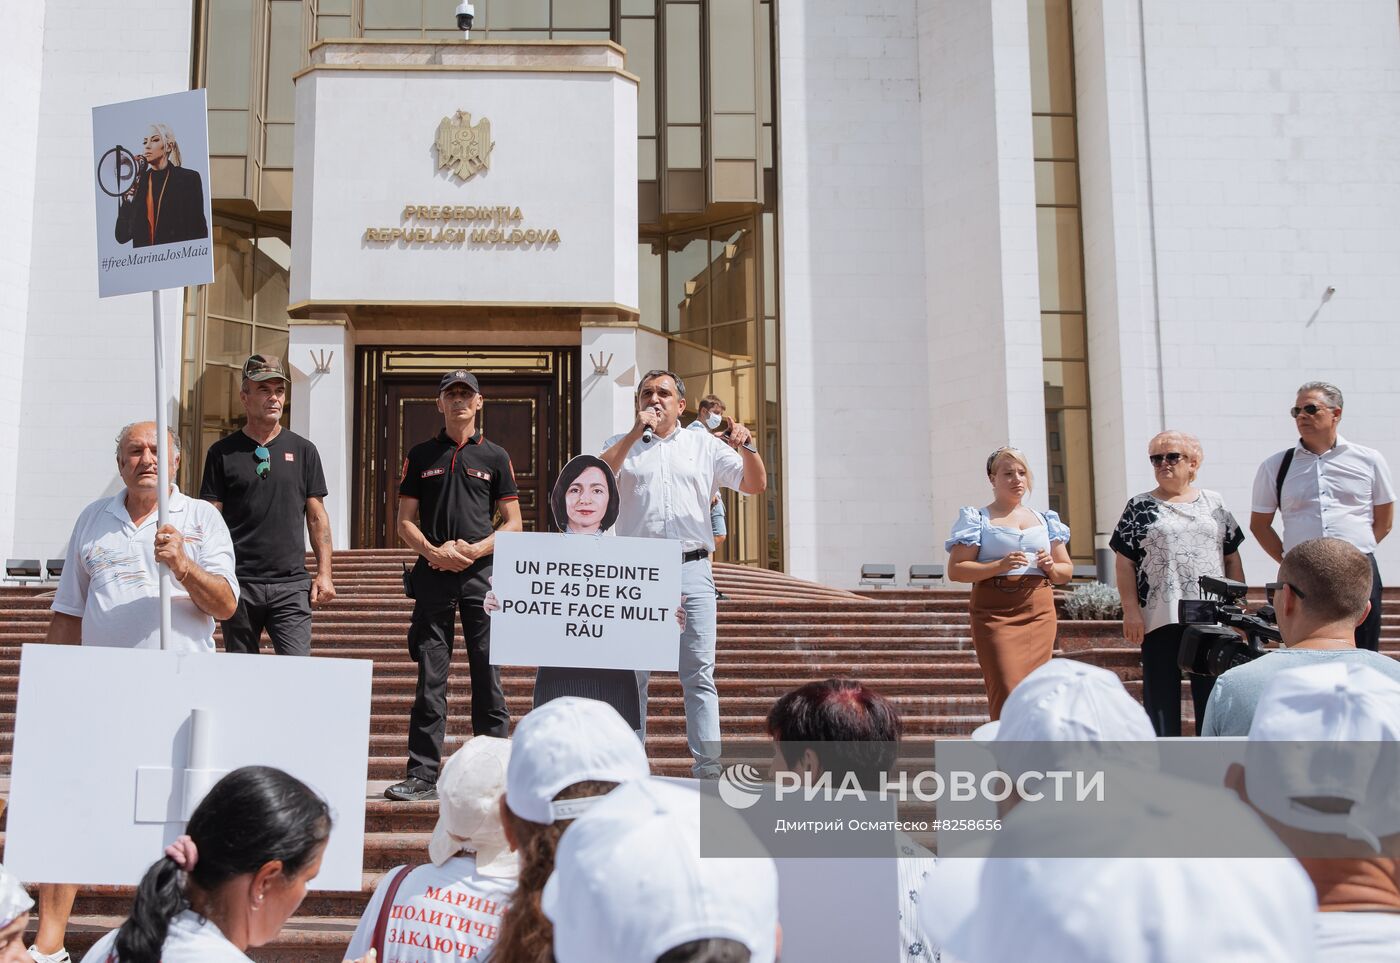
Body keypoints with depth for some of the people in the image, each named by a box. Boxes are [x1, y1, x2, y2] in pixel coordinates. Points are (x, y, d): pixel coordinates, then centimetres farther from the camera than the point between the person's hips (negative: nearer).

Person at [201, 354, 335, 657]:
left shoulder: (303, 450, 8)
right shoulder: (223, 452, 5)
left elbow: (317, 517, 9)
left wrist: (324, 573, 0)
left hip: (291, 584, 0)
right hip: (238, 584, 0)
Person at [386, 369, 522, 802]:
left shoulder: (494, 457, 10)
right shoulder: (421, 456, 13)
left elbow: (513, 524, 7)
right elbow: (405, 522, 10)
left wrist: (475, 550, -9)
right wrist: (433, 551, -8)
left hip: (482, 573, -1)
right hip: (433, 573, 1)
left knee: (488, 675, 0)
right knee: (430, 677, 2)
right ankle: (423, 776, 7)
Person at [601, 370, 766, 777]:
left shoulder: (704, 444, 17)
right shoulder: (622, 445, 15)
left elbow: (755, 484, 12)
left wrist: (746, 449, -7)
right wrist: (636, 433, -8)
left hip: (692, 571, 0)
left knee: (699, 674, -3)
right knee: (631, 674, 3)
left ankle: (708, 770, -2)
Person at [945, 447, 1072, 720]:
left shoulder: (1045, 519, 19)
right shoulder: (977, 519, 6)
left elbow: (1067, 571, 22)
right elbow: (955, 570, -3)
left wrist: (1051, 567, -2)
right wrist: (1000, 566, -16)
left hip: (1039, 611, 4)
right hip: (995, 613, -4)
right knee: (1007, 692, -14)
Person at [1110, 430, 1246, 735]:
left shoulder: (1214, 504, 12)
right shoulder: (1139, 507, 5)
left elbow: (1232, 558, 14)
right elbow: (1124, 563, 0)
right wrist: (1131, 611, -8)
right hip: (1160, 617, -2)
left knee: (1212, 691, 7)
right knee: (1161, 693, 3)